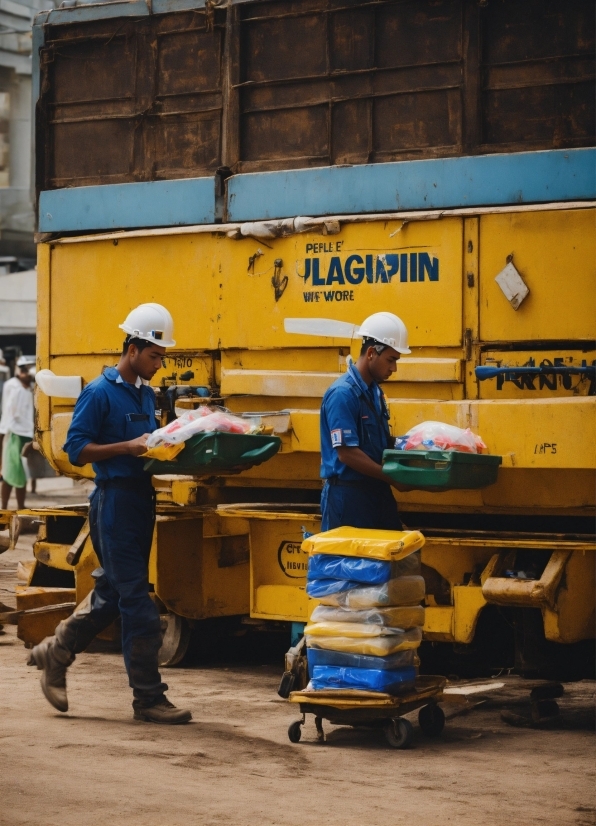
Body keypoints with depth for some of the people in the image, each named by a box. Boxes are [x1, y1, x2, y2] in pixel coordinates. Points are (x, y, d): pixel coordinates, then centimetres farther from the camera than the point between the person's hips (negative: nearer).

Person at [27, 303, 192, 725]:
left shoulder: (147, 395, 15)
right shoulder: (99, 393, -9)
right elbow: (77, 449, -12)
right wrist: (129, 447, -20)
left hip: (141, 497, 9)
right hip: (115, 498, -9)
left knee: (113, 592, 16)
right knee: (136, 600, -6)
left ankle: (54, 654, 32)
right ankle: (149, 697, -2)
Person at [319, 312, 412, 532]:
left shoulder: (375, 391, 11)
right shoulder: (343, 393, -17)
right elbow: (347, 453, -21)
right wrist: (393, 477, -19)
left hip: (377, 491, 9)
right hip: (348, 496, -9)